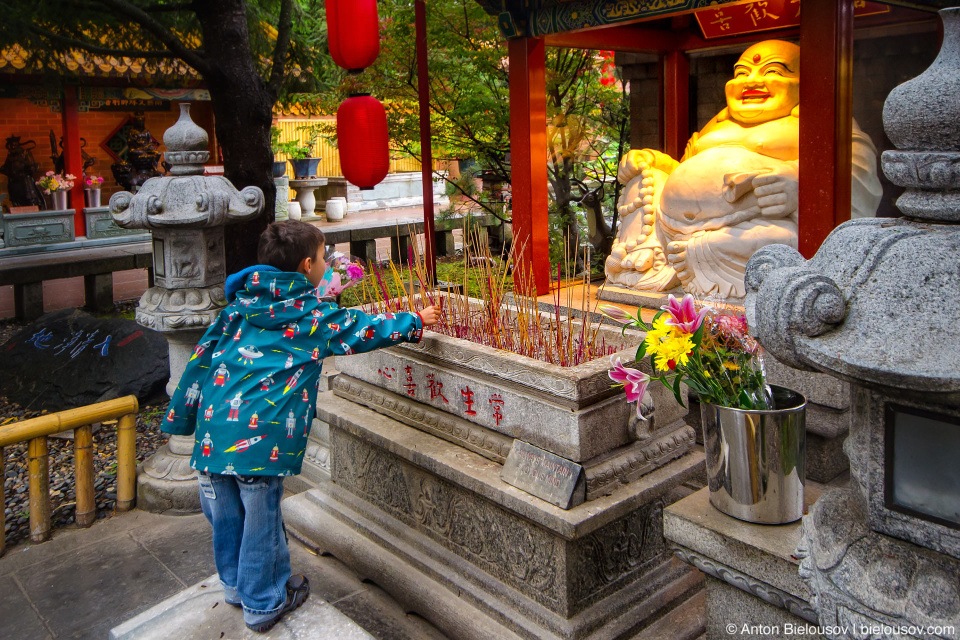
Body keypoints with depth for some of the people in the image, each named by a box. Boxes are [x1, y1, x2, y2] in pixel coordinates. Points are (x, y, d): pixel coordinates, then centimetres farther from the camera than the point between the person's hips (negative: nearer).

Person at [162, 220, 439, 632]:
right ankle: (263, 602, 26)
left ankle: (236, 584, 41)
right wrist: (416, 321, 24)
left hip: (214, 424, 6)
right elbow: (365, 330, 8)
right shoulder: (315, 314, 0)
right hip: (261, 432, -6)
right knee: (260, 516, 9)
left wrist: (180, 418, 23)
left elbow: (202, 358, 16)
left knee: (223, 511, 20)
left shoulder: (239, 305, 14)